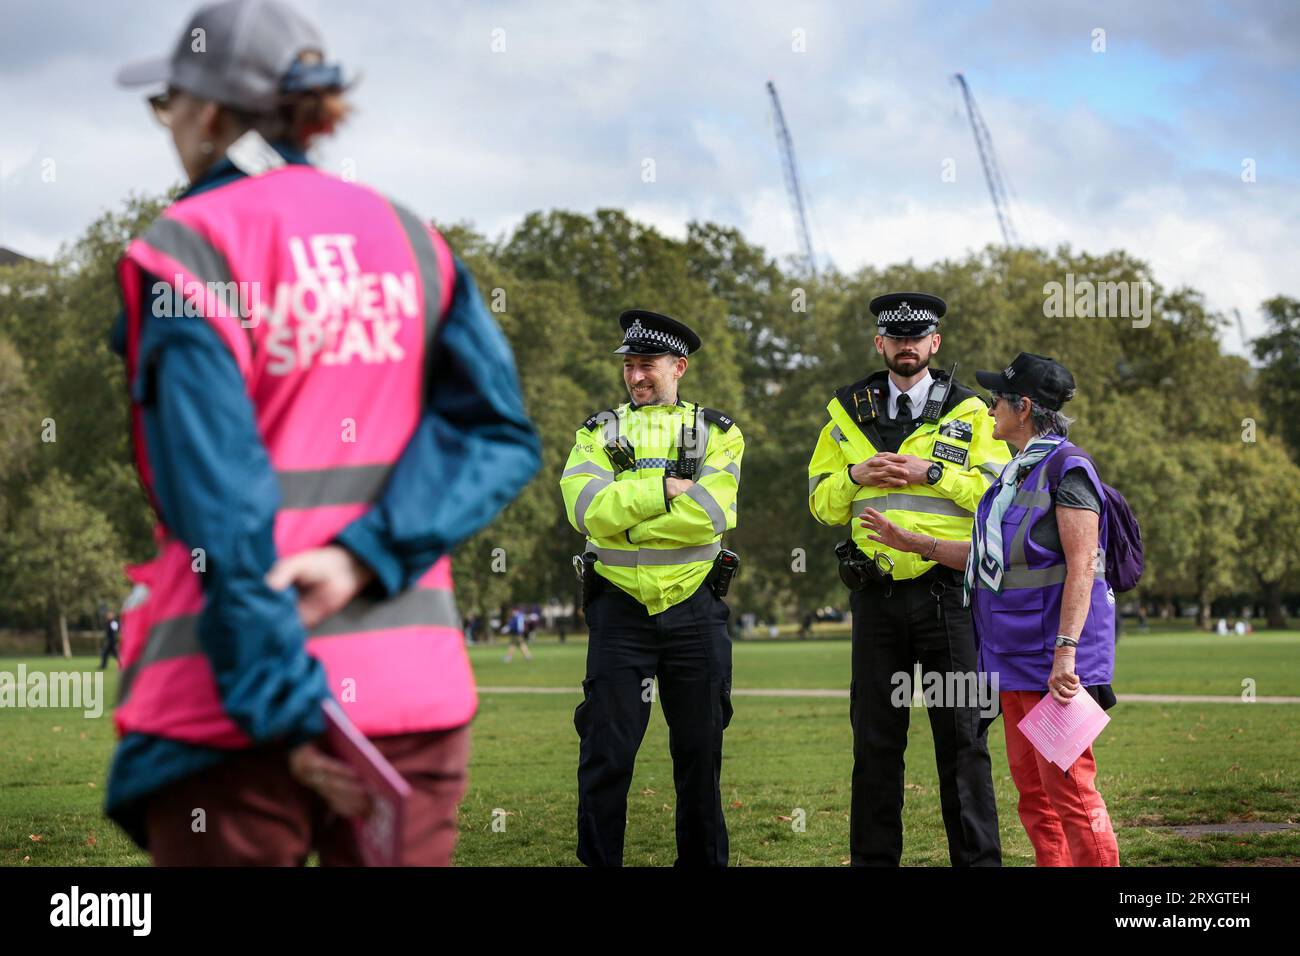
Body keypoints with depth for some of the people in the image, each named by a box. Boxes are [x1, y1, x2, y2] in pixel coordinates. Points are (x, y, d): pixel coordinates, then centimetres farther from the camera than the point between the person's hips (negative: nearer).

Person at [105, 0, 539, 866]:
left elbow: (219, 498, -13)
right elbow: (499, 433, 1)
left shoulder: (180, 252, -5)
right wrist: (365, 554, -8)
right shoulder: (410, 240, 11)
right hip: (415, 685, 4)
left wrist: (288, 708, -14)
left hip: (235, 716, -4)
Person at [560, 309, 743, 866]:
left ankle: (704, 859, 18)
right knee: (606, 753, -1)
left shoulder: (717, 433, 5)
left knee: (700, 751, 7)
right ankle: (597, 861, 8)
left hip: (694, 609, 0)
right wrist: (665, 489, -15)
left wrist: (625, 520, -13)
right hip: (620, 610, 0)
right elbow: (586, 507, -11)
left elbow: (712, 513, -13)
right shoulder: (598, 432, 9)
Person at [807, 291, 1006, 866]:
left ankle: (977, 857, 4)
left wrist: (932, 472, -12)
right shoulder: (848, 414, 13)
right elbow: (821, 503, 14)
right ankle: (873, 858, 13)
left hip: (946, 590, -2)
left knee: (962, 735, -1)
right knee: (875, 738, 6)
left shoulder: (968, 414, 6)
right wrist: (856, 476, -5)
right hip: (876, 596, 2)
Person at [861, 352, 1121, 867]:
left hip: (1054, 660, -10)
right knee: (1032, 789, 11)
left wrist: (1065, 650, -25)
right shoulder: (1015, 473, 17)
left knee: (1068, 787, -10)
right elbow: (987, 555, 22)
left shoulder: (1066, 468, -12)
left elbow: (1082, 565, -18)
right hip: (1015, 660, 10)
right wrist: (910, 541, 23)